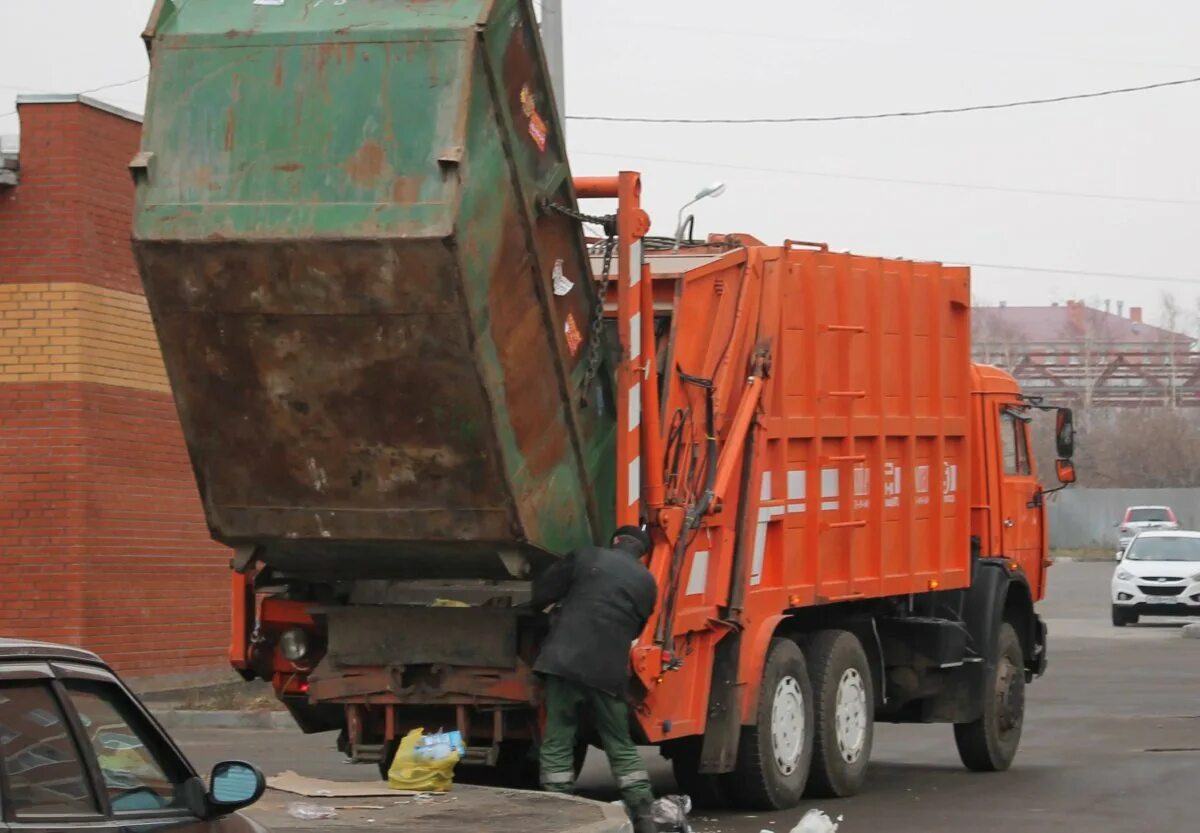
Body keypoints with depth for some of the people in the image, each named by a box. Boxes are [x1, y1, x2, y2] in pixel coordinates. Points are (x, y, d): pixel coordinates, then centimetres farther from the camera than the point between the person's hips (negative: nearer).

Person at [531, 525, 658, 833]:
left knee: (557, 746, 2)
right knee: (621, 747, 13)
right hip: (609, 672, 3)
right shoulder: (647, 582, 12)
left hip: (565, 661, -3)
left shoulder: (586, 557, 4)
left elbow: (541, 594, 6)